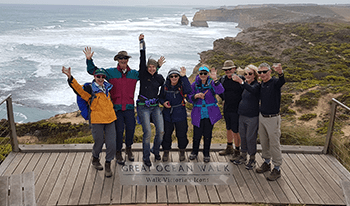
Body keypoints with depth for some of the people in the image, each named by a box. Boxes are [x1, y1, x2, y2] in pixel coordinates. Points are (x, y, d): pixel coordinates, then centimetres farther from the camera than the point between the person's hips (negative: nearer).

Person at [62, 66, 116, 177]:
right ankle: (95, 159, 37)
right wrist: (70, 77, -37)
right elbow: (78, 88, -22)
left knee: (111, 144, -1)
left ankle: (108, 165, 16)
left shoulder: (107, 87, 11)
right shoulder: (90, 89, -5)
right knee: (99, 142, 7)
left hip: (110, 119, 4)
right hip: (97, 121, -4)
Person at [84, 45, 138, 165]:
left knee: (130, 128, 1)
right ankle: (118, 152, 18)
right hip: (116, 107, -2)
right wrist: (89, 60, -8)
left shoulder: (134, 74, 9)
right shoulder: (111, 72, 4)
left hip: (129, 107, 2)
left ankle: (128, 148, 28)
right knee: (119, 130, -3)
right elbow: (93, 70, 6)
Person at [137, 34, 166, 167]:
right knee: (147, 132, -11)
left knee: (161, 131, -3)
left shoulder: (159, 77, 7)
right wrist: (142, 42, -13)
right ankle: (146, 157, 6)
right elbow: (142, 59, -9)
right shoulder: (143, 74, -2)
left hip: (155, 106, 3)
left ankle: (155, 150, 26)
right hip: (143, 107, -3)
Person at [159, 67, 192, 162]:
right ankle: (166, 152, 27)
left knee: (181, 134, 5)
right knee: (166, 134, 8)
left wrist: (184, 77, -31)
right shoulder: (165, 87, 2)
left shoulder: (182, 86, -6)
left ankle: (182, 152, 28)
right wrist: (163, 102, -8)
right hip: (167, 114, 2)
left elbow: (188, 91, -28)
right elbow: (160, 97, 15)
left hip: (180, 115, -2)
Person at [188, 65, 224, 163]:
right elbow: (189, 98, 4)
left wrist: (215, 79, -33)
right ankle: (194, 152, 28)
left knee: (208, 135, 8)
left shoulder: (212, 83, -2)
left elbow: (220, 91, -21)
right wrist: (196, 96, -16)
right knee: (197, 134, 4)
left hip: (210, 114, -1)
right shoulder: (195, 84, 3)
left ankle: (206, 154, 25)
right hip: (198, 114, 1)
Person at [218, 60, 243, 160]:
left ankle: (237, 151, 15)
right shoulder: (223, 79, 4)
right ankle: (229, 148, 36)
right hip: (226, 108, 6)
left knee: (236, 131, -1)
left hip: (237, 109, -6)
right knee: (228, 128, 19)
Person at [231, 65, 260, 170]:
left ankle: (252, 159, 16)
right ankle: (243, 156, 29)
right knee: (243, 136, 15)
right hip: (242, 115, 7)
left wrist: (241, 82, -51)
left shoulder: (257, 85, -12)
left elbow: (252, 90, -38)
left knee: (250, 138, 1)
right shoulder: (245, 85, 10)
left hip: (252, 117, -7)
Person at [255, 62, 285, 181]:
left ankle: (277, 169, 13)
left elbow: (282, 81, -38)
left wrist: (280, 73, -60)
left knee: (274, 144, 1)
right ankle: (266, 163, 34)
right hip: (261, 117, 7)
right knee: (264, 142, 17)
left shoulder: (275, 82, -14)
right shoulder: (261, 84, 7)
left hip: (273, 118, -7)